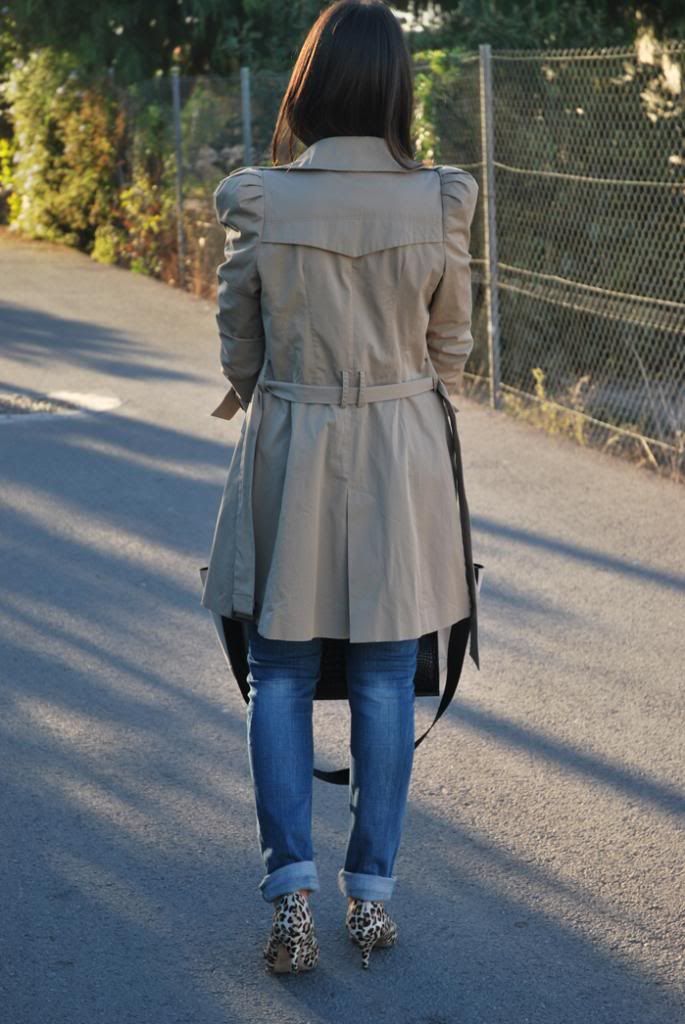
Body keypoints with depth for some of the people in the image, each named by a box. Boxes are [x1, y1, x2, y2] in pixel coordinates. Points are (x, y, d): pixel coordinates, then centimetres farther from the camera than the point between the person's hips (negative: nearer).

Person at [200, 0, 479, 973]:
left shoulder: (260, 203, -11)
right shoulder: (439, 204, -9)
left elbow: (240, 346, 2)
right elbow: (451, 347, 3)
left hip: (288, 452, 0)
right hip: (401, 454, 1)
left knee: (281, 676, 11)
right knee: (386, 681, 11)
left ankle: (292, 891, 5)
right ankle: (371, 892, 18)